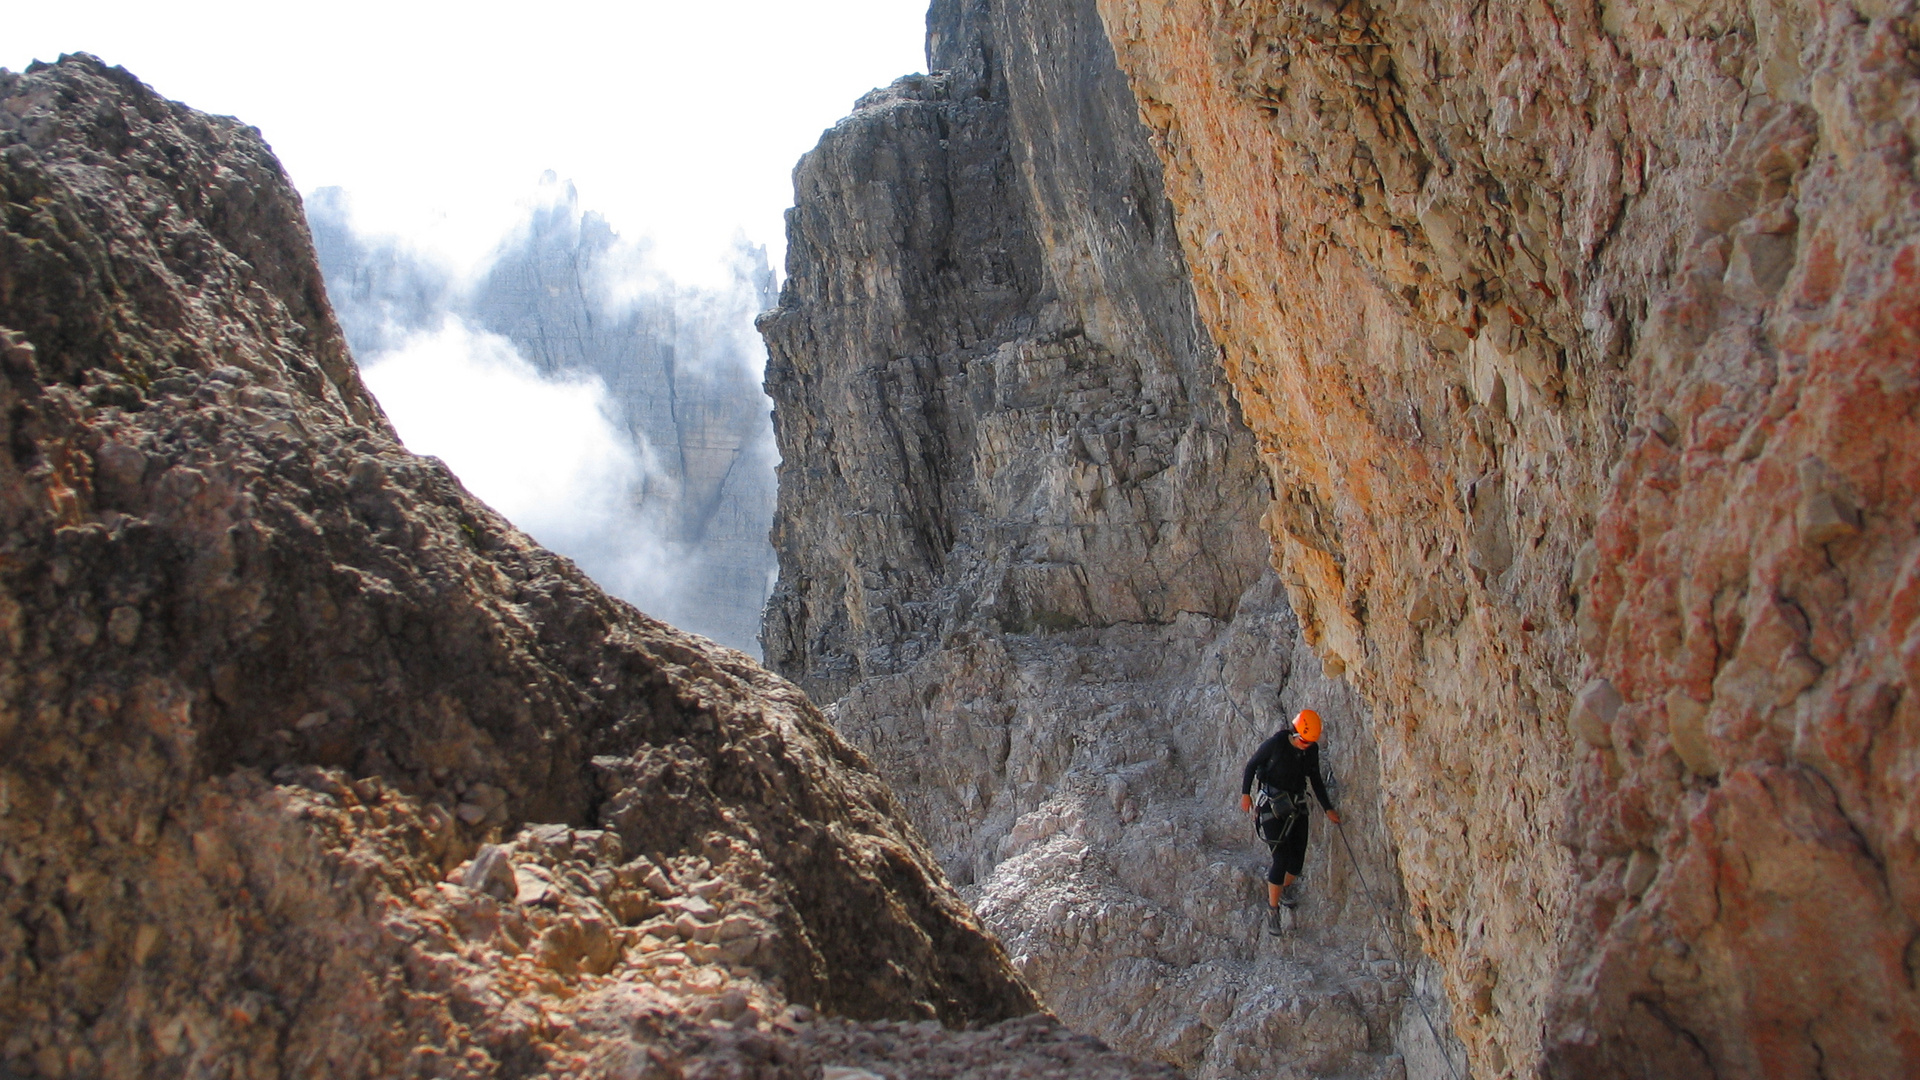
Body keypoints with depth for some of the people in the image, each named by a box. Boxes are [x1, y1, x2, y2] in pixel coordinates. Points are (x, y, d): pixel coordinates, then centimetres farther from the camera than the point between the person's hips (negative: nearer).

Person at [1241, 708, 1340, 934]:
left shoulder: (1312, 749, -2)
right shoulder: (1275, 744, -17)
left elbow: (1315, 779, 12)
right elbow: (1251, 765, -6)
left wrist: (1328, 809, 13)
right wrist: (1245, 794, -13)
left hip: (1297, 805, 5)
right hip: (1273, 805, -5)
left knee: (1297, 859, 3)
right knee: (1281, 859, -11)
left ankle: (1286, 887, 36)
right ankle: (1272, 910, 3)